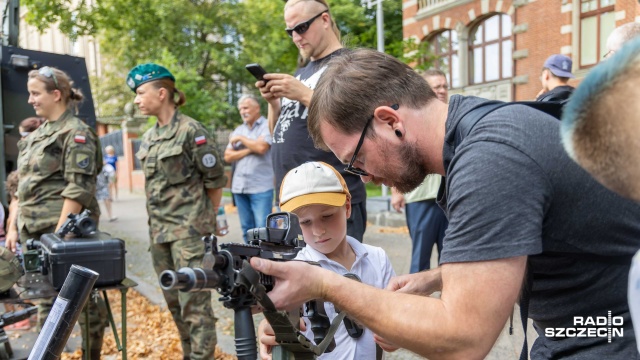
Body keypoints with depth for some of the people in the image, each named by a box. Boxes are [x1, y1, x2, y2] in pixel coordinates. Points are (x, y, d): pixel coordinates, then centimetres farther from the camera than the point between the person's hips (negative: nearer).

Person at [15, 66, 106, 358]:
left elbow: (77, 190, -16)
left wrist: (59, 234, -20)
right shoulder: (36, 136, 16)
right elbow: (24, 187, 19)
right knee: (46, 299, 13)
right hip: (34, 232, 8)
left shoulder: (76, 133, -9)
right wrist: (14, 228, 14)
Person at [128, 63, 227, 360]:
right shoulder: (149, 138, 12)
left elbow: (215, 181, -7)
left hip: (189, 231, -8)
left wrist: (205, 221, 1)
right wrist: (156, 224, 14)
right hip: (159, 232, 8)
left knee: (194, 303, -7)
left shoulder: (191, 131, -11)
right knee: (174, 301, 14)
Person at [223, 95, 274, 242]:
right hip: (239, 186, 6)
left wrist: (241, 138, -3)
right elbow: (228, 156, 8)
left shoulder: (267, 125, 0)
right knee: (247, 228, 10)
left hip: (260, 187, -6)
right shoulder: (238, 130, 17)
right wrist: (249, 150, -6)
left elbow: (261, 147, -17)